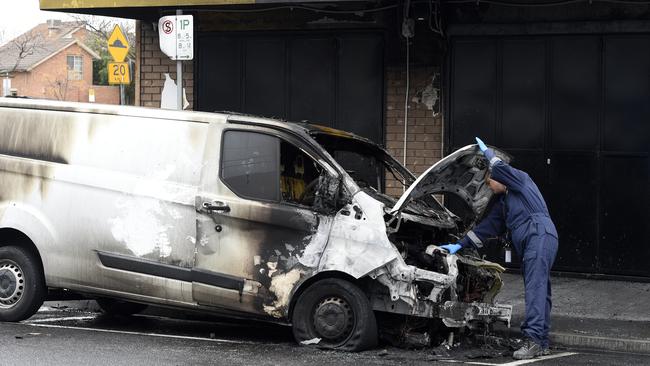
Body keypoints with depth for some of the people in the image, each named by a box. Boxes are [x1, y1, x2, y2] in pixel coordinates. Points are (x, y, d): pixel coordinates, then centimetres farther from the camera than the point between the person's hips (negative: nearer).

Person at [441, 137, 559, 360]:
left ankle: (533, 339, -25)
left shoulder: (521, 181, 7)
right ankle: (542, 344, 7)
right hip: (527, 246, 10)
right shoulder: (502, 204, 29)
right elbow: (486, 228, 30)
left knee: (535, 289, -17)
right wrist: (460, 245, 28)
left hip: (540, 236, -10)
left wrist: (487, 152, 5)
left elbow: (501, 169, -12)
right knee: (539, 291, 7)